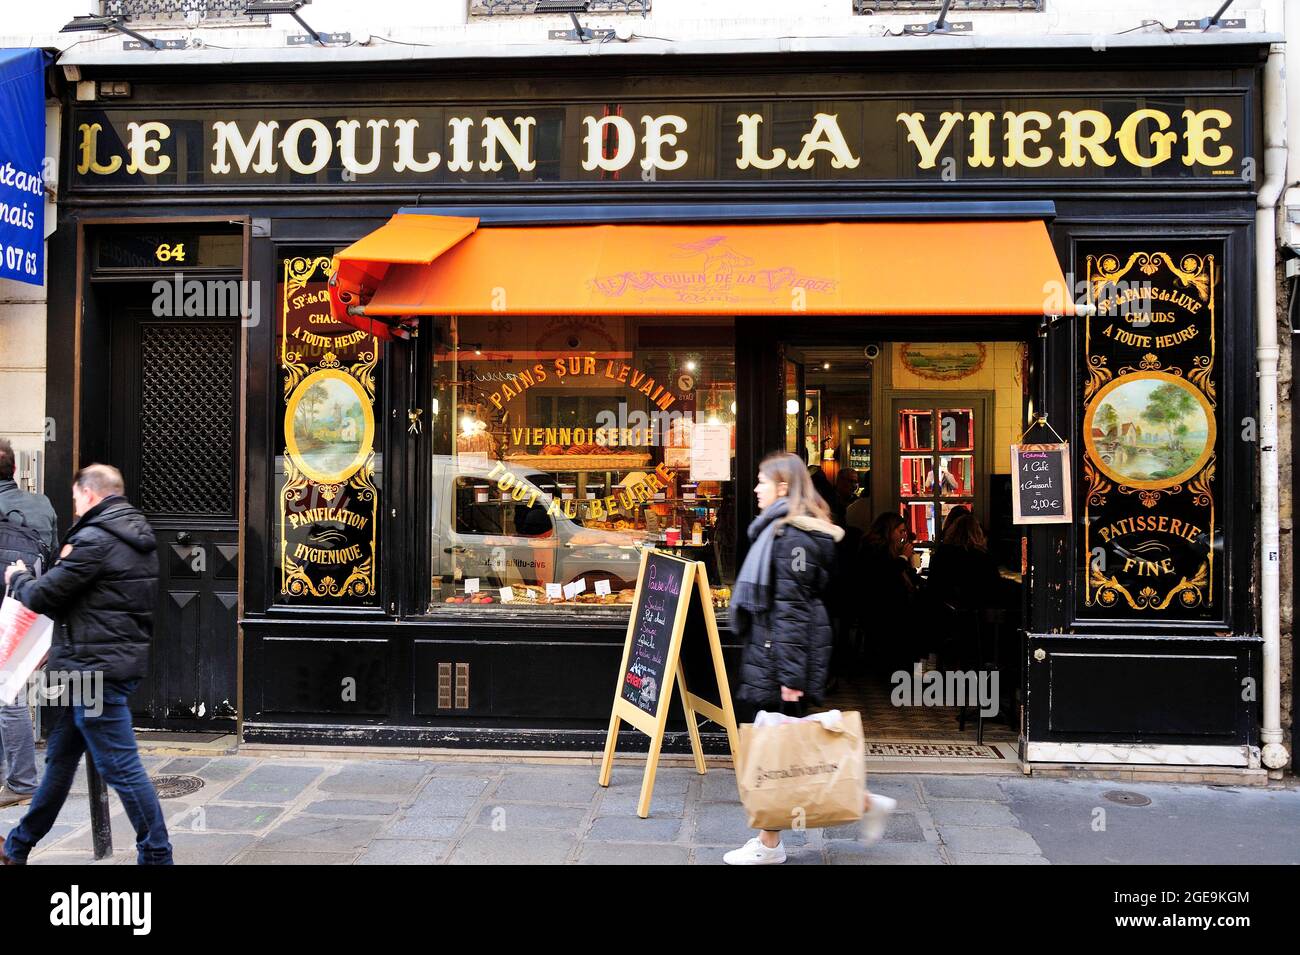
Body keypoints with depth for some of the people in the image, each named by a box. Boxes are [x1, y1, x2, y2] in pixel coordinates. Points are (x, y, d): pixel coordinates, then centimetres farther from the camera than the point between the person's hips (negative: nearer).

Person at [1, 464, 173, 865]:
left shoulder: (95, 540, -16)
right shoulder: (139, 538, 14)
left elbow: (43, 597, -10)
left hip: (97, 667, -10)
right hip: (125, 659, 10)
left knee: (120, 766, -4)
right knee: (60, 756, 21)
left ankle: (157, 855, 4)